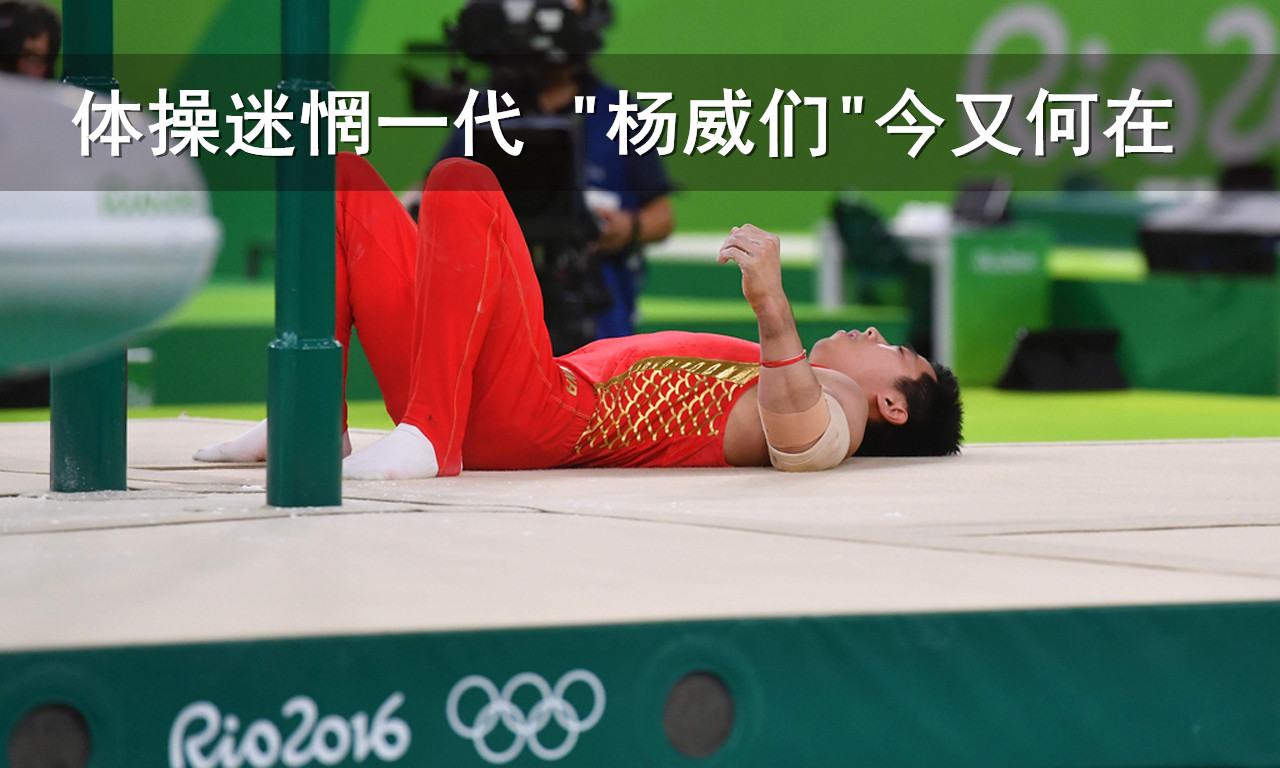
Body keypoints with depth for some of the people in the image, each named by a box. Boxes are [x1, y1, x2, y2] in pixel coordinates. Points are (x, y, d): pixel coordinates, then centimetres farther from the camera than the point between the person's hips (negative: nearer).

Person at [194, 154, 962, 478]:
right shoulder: (771, 374, 28)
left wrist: (774, 307, -42)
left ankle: (428, 439, -29)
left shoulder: (833, 407, -1)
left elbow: (795, 433, -28)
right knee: (344, 177, 18)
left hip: (539, 419, -9)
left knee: (462, 184, -28)